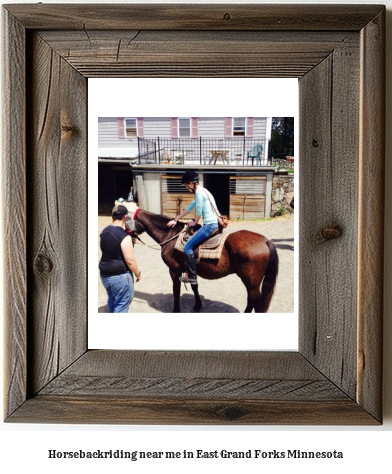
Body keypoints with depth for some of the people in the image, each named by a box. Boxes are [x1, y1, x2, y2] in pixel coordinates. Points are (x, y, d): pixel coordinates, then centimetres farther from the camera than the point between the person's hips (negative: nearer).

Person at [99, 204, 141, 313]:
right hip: (120, 276, -8)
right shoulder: (124, 236, -21)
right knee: (121, 306, 4)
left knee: (112, 301, 26)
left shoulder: (104, 232, 4)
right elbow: (130, 260, -21)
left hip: (104, 274, 8)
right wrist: (138, 273, -5)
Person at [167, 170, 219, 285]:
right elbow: (190, 207, 25)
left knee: (188, 247, -8)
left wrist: (194, 223, 9)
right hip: (214, 224, 11)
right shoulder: (202, 191, 19)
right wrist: (176, 219, 27)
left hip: (209, 225, -11)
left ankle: (192, 277, -5)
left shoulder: (199, 192, -13)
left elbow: (199, 211, -11)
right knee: (192, 244, 26)